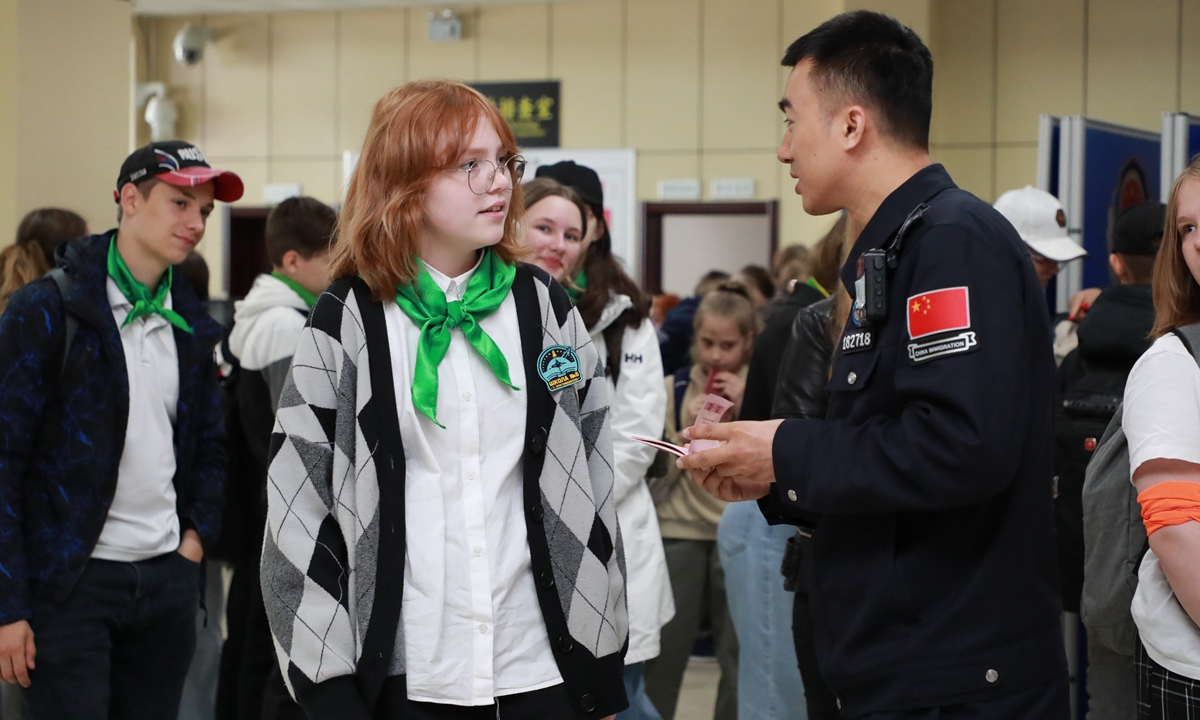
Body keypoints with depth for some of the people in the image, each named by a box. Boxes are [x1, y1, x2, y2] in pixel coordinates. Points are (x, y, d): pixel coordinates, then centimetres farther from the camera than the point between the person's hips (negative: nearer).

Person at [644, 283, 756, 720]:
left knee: (740, 655, 4)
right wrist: (687, 430, -9)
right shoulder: (674, 388, 5)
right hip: (680, 533, 1)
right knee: (663, 652, 3)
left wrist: (744, 407, -11)